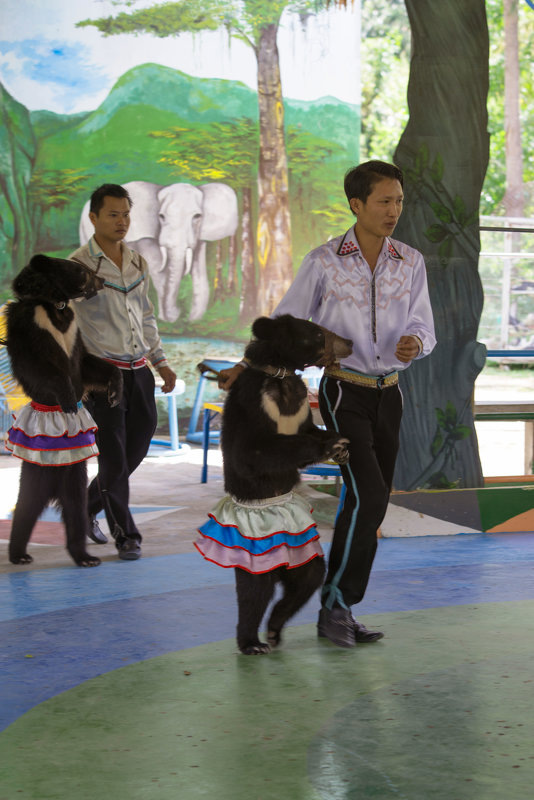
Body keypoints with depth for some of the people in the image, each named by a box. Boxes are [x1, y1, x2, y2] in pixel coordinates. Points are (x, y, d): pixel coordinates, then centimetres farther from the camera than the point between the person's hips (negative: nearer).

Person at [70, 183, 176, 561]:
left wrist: (160, 361, 18)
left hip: (138, 370, 6)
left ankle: (87, 508, 31)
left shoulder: (138, 263, 11)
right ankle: (125, 534, 11)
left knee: (136, 449, 11)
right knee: (114, 457, -2)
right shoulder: (79, 265, -9)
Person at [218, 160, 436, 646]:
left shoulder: (411, 263, 2)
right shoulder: (324, 261, -8)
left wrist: (414, 344, -24)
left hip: (388, 395, 5)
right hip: (343, 393, -5)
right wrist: (248, 366, -15)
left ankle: (336, 612, 17)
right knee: (369, 496, -19)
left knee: (370, 507, 6)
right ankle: (337, 605, -6)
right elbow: (288, 324, -3)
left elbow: (423, 329, 1)